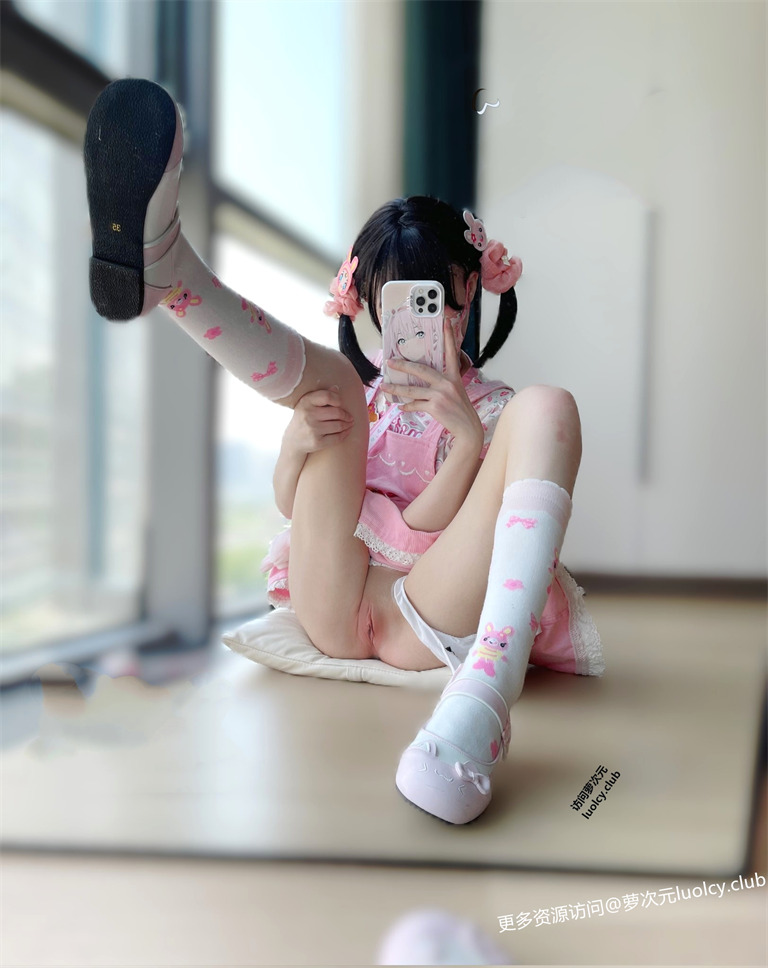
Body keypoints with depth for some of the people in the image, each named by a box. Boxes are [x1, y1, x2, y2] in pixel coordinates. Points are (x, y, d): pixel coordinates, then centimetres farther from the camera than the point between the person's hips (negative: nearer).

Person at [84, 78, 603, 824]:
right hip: (334, 608, 2)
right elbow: (289, 505, 12)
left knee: (547, 408, -22)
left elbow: (428, 524, -2)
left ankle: (487, 685, -46)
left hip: (419, 611, -2)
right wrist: (297, 445, -9)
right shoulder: (354, 392, 21)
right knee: (328, 376, -4)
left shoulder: (487, 408, 13)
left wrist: (468, 437, -20)